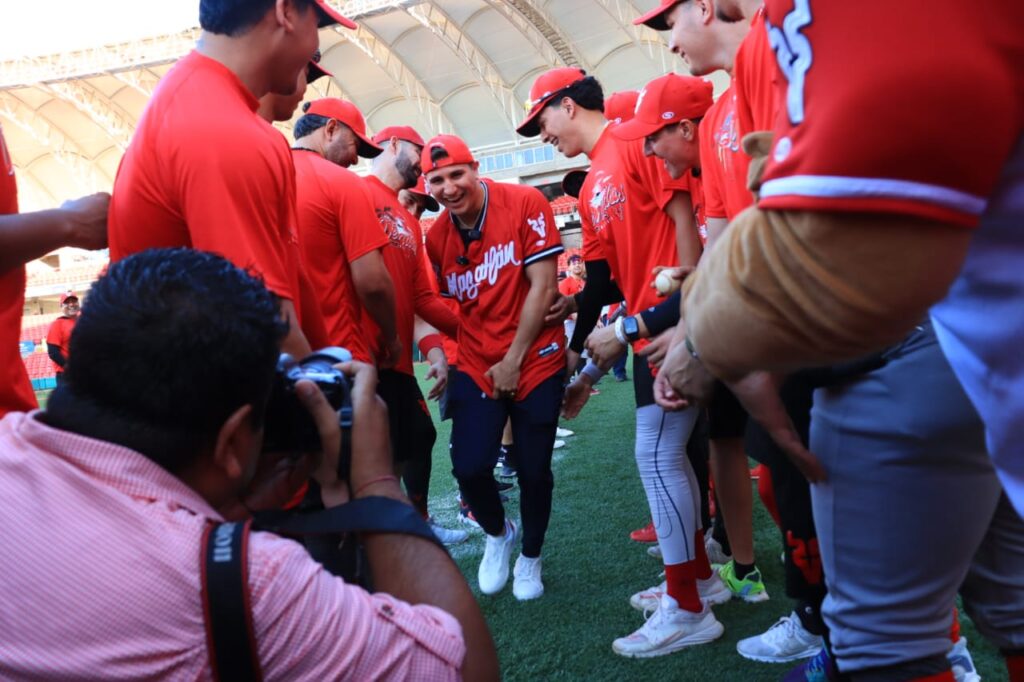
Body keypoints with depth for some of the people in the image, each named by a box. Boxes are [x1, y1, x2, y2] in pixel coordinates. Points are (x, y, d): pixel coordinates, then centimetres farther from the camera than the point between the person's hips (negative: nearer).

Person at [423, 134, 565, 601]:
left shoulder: (525, 204, -11)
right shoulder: (436, 237, 0)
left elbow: (542, 288, -13)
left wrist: (513, 359, -12)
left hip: (535, 360, -2)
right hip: (475, 365, 3)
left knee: (533, 470, 5)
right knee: (470, 467, -8)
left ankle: (531, 557, 33)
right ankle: (498, 534, 27)